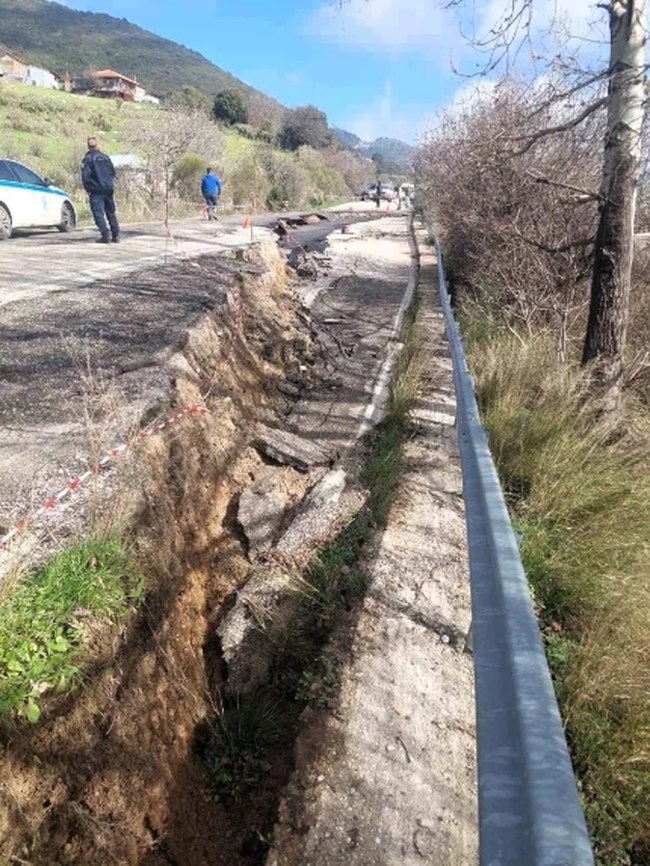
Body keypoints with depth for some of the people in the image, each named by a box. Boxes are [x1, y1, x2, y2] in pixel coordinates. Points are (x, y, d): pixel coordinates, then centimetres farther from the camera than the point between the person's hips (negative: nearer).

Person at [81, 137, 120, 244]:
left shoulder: (87, 159, -5)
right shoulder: (106, 157, 10)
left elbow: (85, 176, -11)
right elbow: (113, 172, 13)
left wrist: (88, 189, -1)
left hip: (96, 191, -5)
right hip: (109, 189, 5)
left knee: (99, 214, -5)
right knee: (111, 212, 13)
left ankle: (105, 235, -16)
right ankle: (116, 236, 11)